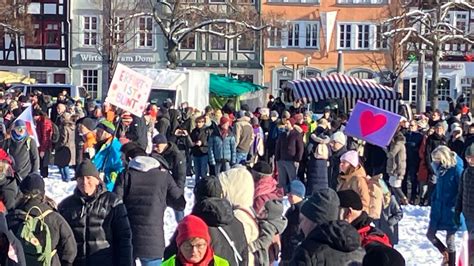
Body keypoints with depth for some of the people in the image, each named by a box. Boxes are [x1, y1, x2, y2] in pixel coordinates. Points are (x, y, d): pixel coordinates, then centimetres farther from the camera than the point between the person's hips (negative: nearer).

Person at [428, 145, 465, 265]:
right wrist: (433, 204, 11)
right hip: (439, 209, 7)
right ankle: (446, 255, 32)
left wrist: (456, 206, -15)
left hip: (450, 210, -7)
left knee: (450, 240, 2)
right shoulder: (441, 169, 5)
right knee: (430, 234, 11)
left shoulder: (456, 169, -17)